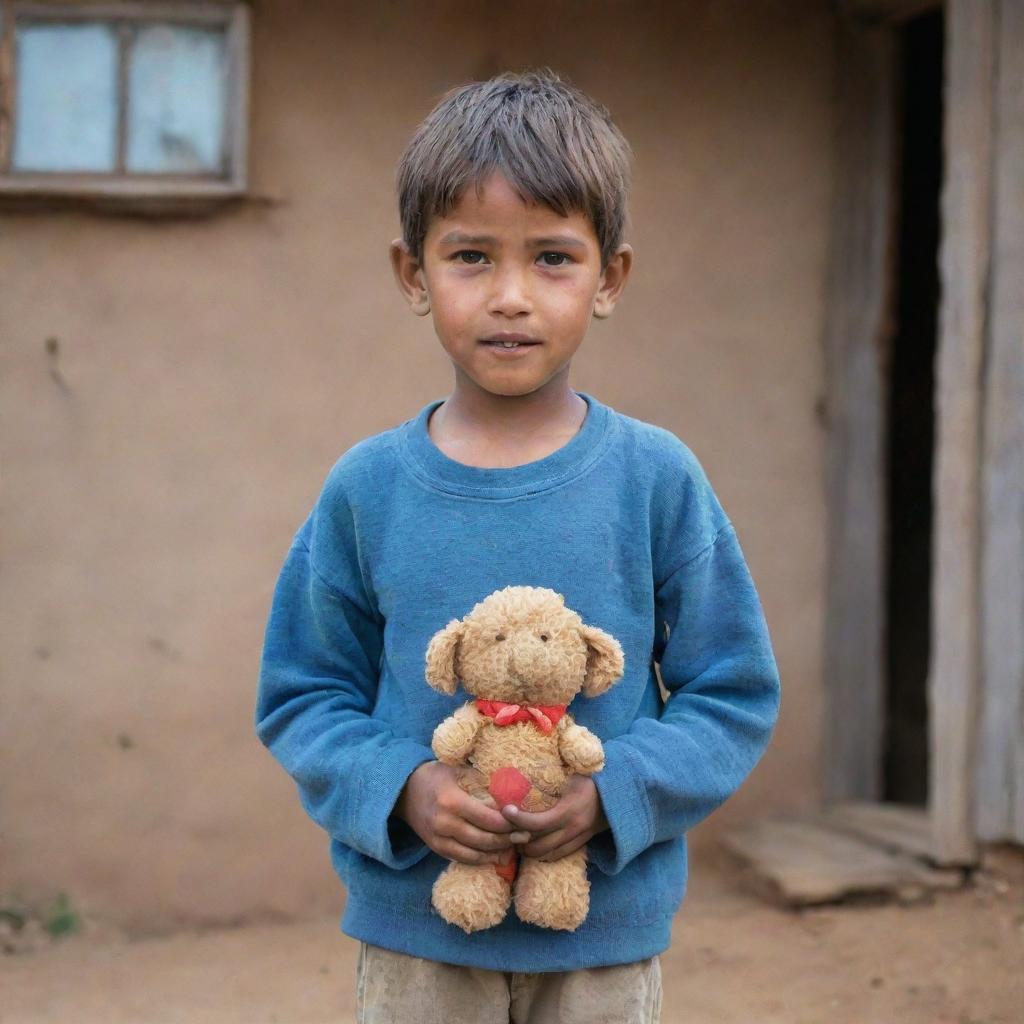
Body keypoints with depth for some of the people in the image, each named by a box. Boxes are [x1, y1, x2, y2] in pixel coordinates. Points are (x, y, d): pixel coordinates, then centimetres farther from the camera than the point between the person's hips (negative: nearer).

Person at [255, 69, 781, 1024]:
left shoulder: (657, 479, -6)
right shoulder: (368, 488, -4)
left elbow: (734, 694, -1)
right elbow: (301, 697, 3)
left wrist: (614, 793, -16)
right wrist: (399, 790, -15)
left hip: (606, 927, 0)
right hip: (414, 926, 0)